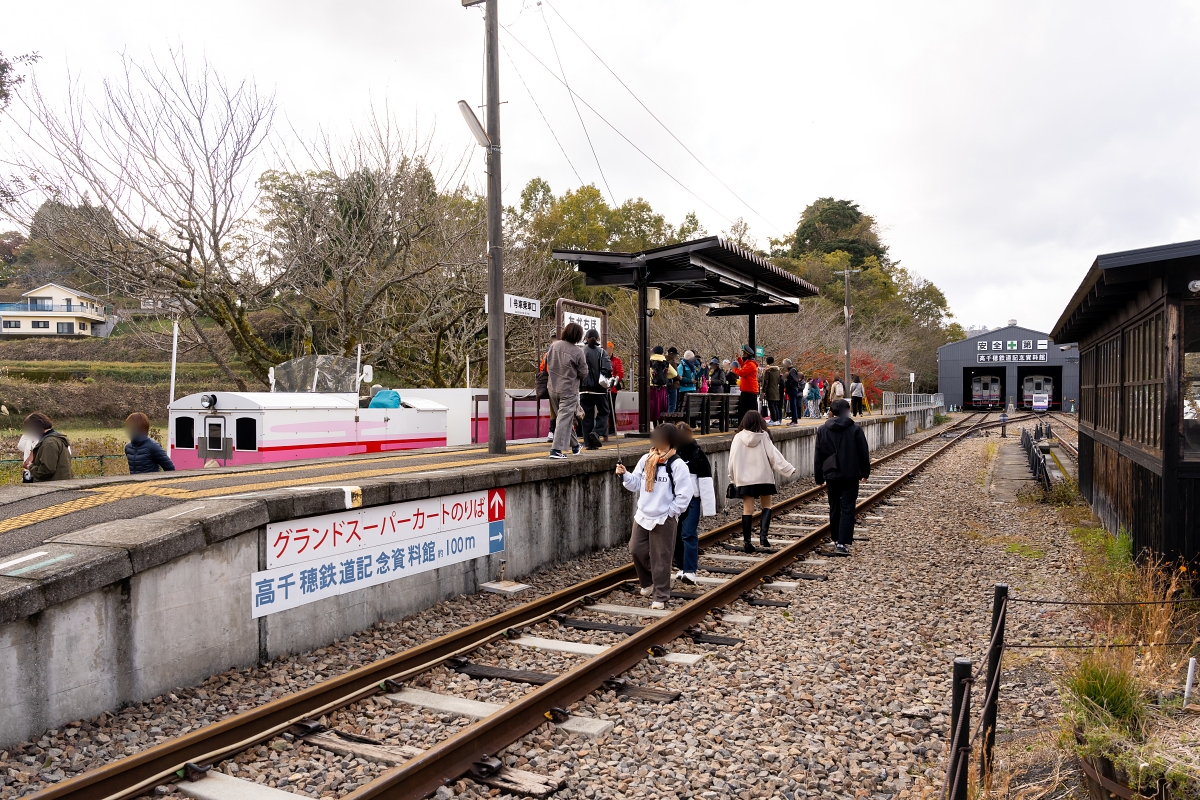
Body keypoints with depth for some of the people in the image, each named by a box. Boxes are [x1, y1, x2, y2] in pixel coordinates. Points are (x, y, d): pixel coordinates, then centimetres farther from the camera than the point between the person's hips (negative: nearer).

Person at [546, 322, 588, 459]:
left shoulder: (554, 345, -3)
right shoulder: (578, 352, -16)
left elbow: (547, 364, 9)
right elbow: (583, 373, -7)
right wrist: (579, 382, 13)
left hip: (553, 388, 6)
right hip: (569, 389, -6)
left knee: (565, 417, 18)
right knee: (565, 419, -2)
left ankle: (575, 445, 31)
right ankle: (556, 449, -7)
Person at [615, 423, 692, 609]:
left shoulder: (678, 465, -15)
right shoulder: (646, 460, 3)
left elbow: (684, 496, -14)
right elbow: (636, 484, 9)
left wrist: (669, 513, -12)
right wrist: (624, 474, -8)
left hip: (664, 520, -6)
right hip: (642, 516, 6)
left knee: (660, 559, 2)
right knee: (636, 550, 11)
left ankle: (661, 596, 14)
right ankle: (648, 582, 36)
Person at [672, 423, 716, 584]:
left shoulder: (698, 454, -5)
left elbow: (706, 482, -8)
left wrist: (708, 507, -12)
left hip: (692, 500, -4)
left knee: (689, 535, -9)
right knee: (676, 535, 9)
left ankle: (690, 571, -8)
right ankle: (681, 568, 22)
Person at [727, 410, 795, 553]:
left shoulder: (738, 438, -3)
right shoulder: (763, 436, -7)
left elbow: (733, 459, 0)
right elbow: (774, 455, -7)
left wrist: (733, 478, 14)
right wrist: (788, 469, 2)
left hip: (744, 479, 1)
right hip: (764, 477, -1)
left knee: (747, 509, 4)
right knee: (766, 506, 14)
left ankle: (747, 541, 4)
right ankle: (763, 534, -5)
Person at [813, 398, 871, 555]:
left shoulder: (822, 430, 3)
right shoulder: (855, 429, -4)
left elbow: (818, 456, 5)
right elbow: (863, 453, 0)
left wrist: (819, 478, 11)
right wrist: (865, 472, 13)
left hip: (831, 475, 2)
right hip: (851, 476, -2)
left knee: (834, 508, 14)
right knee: (847, 508, -3)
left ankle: (837, 539, 25)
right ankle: (842, 543, -11)